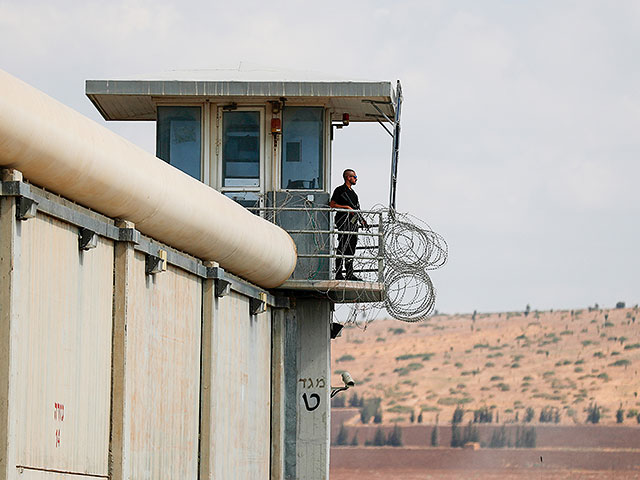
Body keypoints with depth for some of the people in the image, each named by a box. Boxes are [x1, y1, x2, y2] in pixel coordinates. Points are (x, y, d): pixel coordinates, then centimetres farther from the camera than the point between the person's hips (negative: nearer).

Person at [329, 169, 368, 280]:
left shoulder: (352, 192, 22)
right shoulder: (340, 190, -4)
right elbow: (332, 204, -10)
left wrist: (361, 220, 16)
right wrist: (346, 207, -16)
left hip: (353, 222, 9)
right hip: (344, 221, -9)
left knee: (351, 249, 8)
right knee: (342, 248, -11)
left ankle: (350, 274, 11)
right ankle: (338, 274, -11)